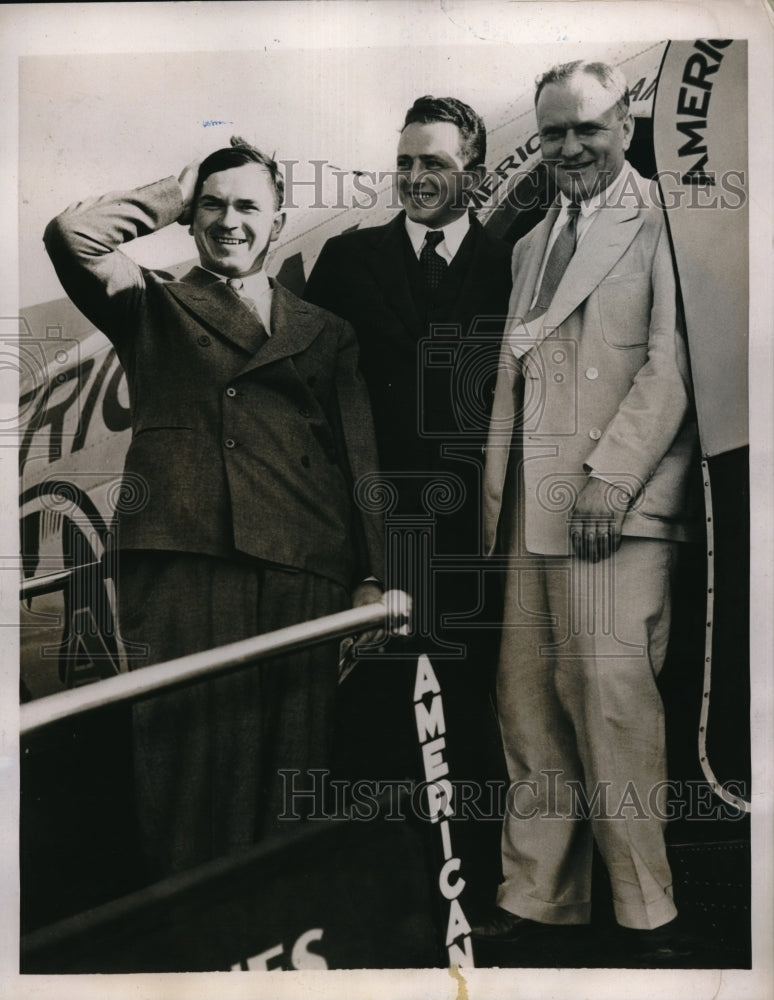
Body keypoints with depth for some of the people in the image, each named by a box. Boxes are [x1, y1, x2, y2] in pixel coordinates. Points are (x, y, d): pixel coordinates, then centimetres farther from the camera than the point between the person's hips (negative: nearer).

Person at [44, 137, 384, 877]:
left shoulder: (326, 334, 20)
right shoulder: (154, 309, 17)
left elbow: (361, 462, 14)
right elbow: (71, 235, -3)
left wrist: (372, 578, 5)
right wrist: (176, 193, 12)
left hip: (303, 581, 2)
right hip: (182, 573, -1)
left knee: (289, 800, 5)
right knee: (188, 777, -2)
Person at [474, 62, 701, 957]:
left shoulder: (659, 221, 1)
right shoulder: (532, 243, 24)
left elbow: (673, 362, -8)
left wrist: (612, 473, -16)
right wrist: (497, 494, 15)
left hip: (617, 499, -6)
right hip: (532, 502, 7)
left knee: (611, 692, -8)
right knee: (527, 697, 7)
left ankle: (646, 910, 10)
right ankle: (539, 894, 20)